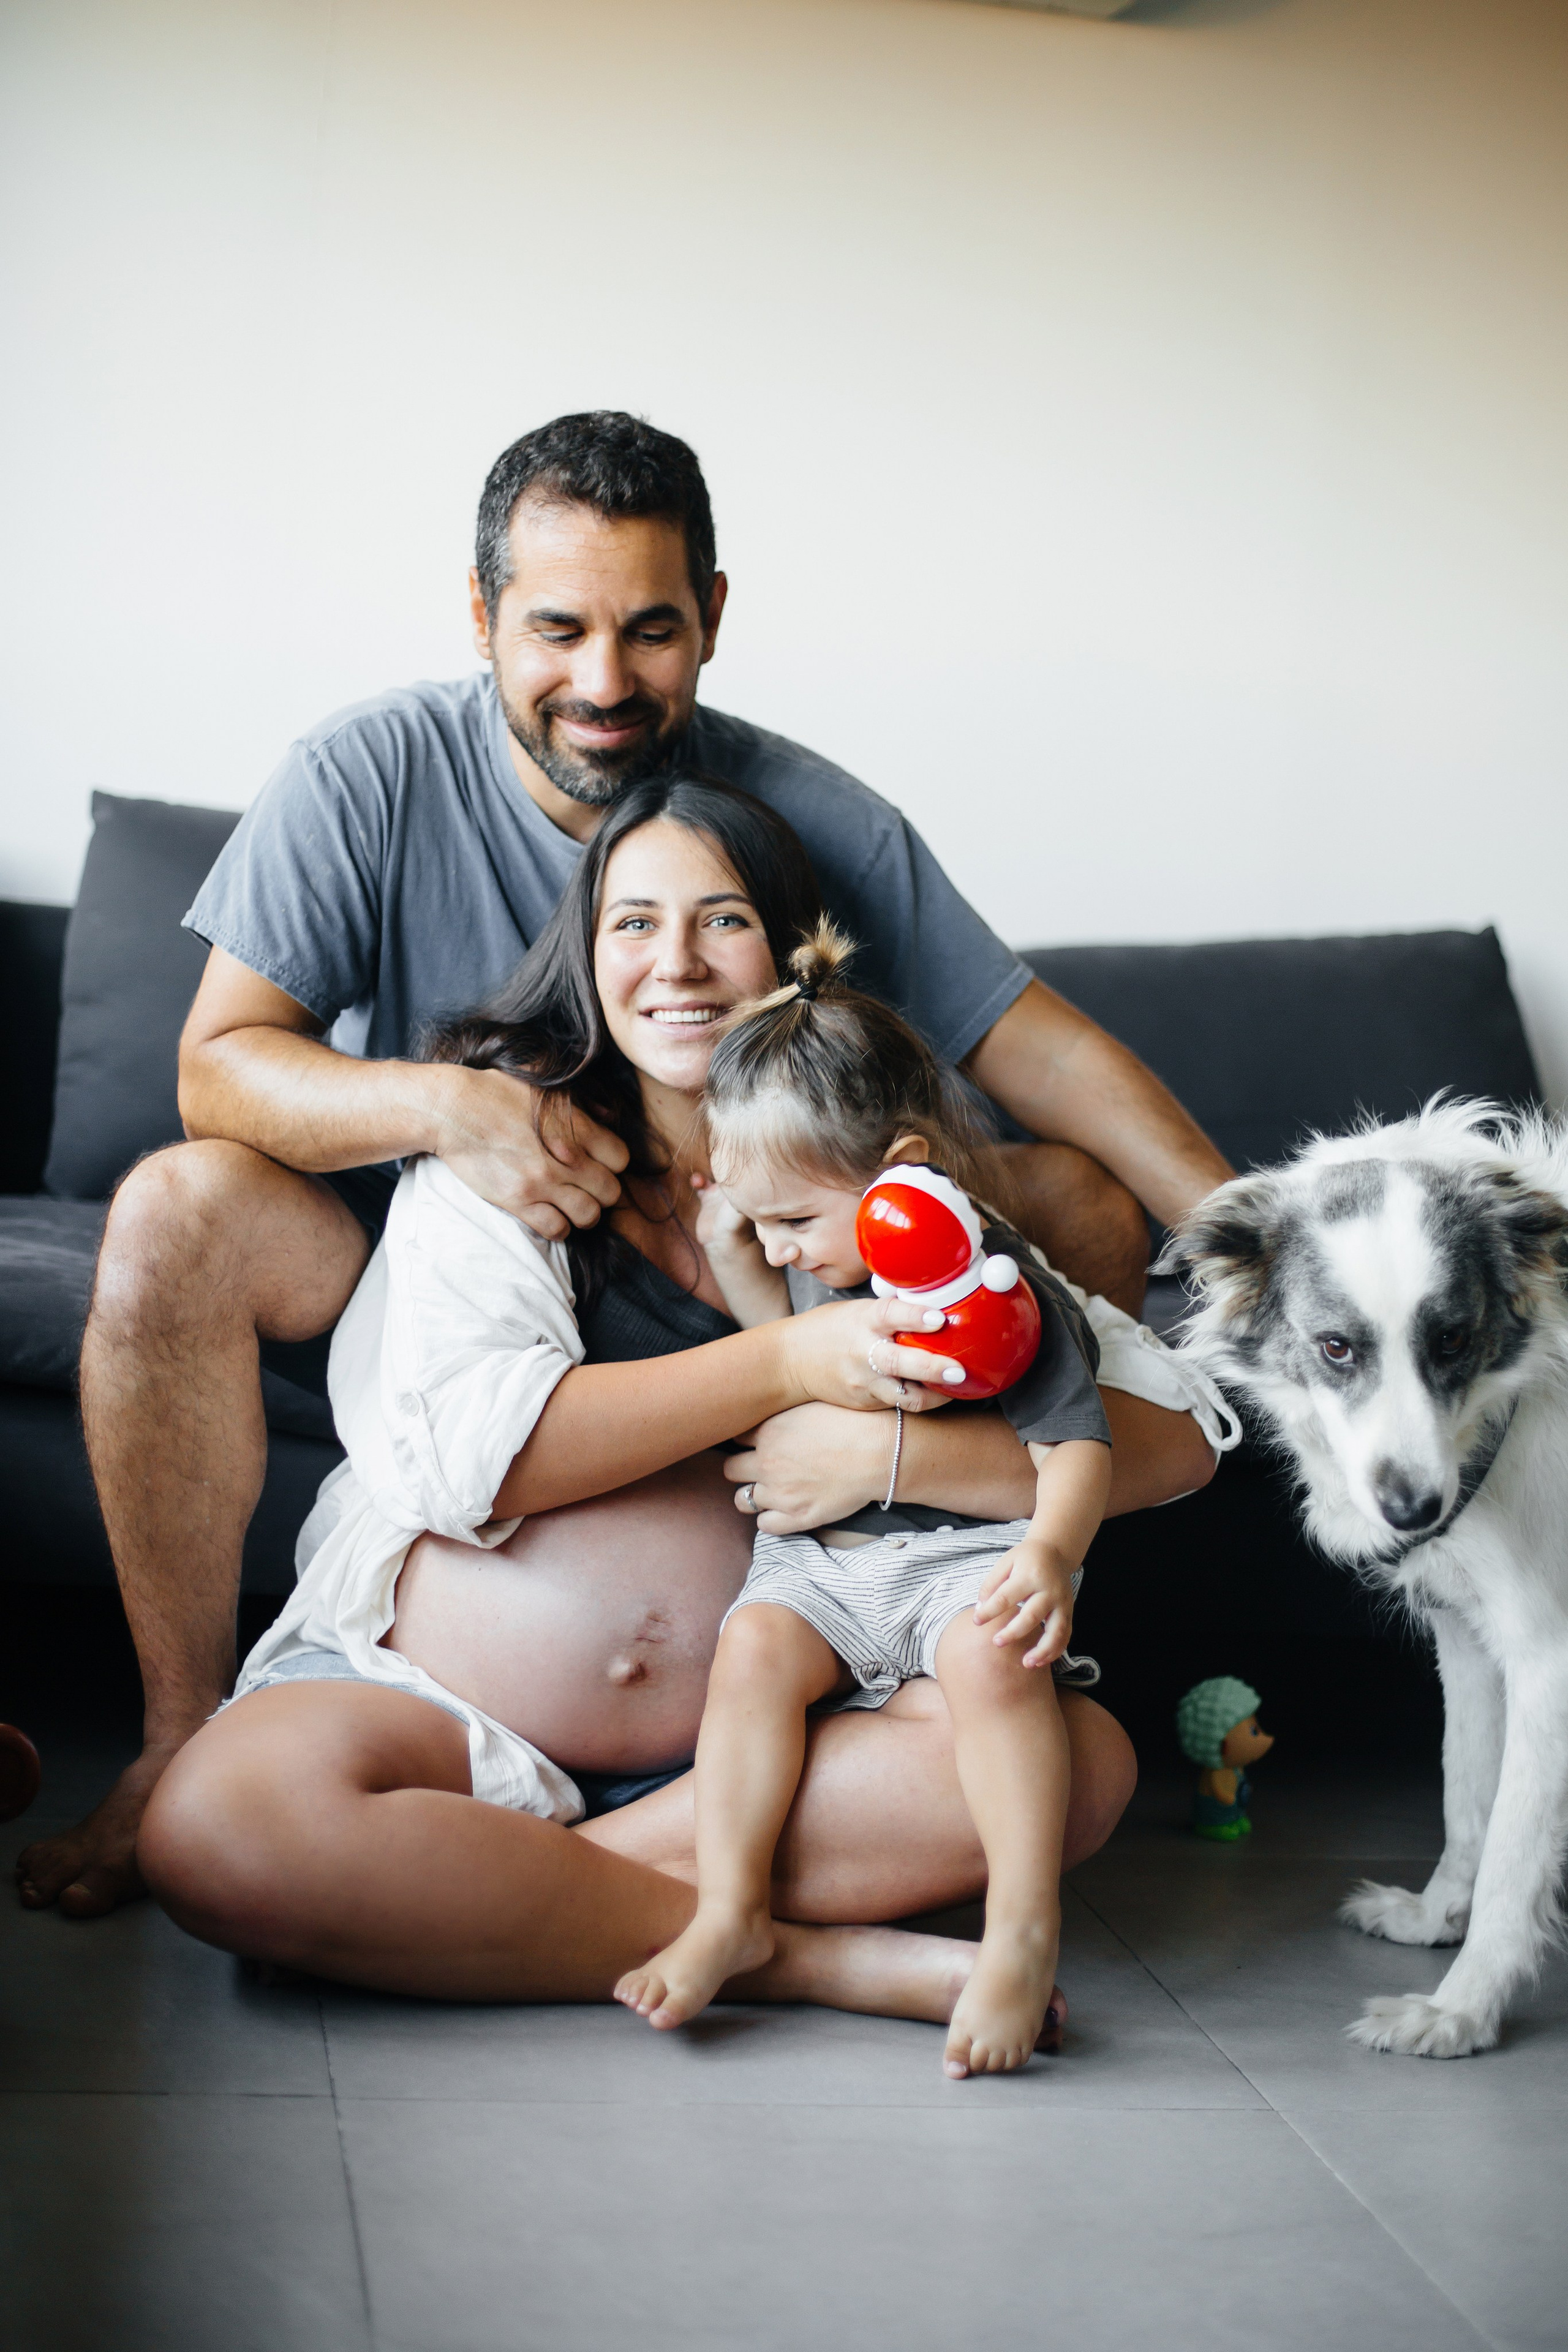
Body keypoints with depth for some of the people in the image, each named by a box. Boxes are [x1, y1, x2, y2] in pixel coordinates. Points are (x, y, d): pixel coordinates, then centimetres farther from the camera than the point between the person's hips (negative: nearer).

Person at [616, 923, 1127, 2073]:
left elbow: (1078, 1443, -12)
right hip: (822, 1558, 6)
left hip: (964, 1553, -5)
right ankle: (731, 1912, -20)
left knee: (995, 1659, -33)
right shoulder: (823, 1270, 8)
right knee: (755, 1645, -21)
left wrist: (1050, 1552, -32)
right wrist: (736, 1273, 10)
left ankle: (1025, 1931, -30)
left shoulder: (1002, 1285, -11)